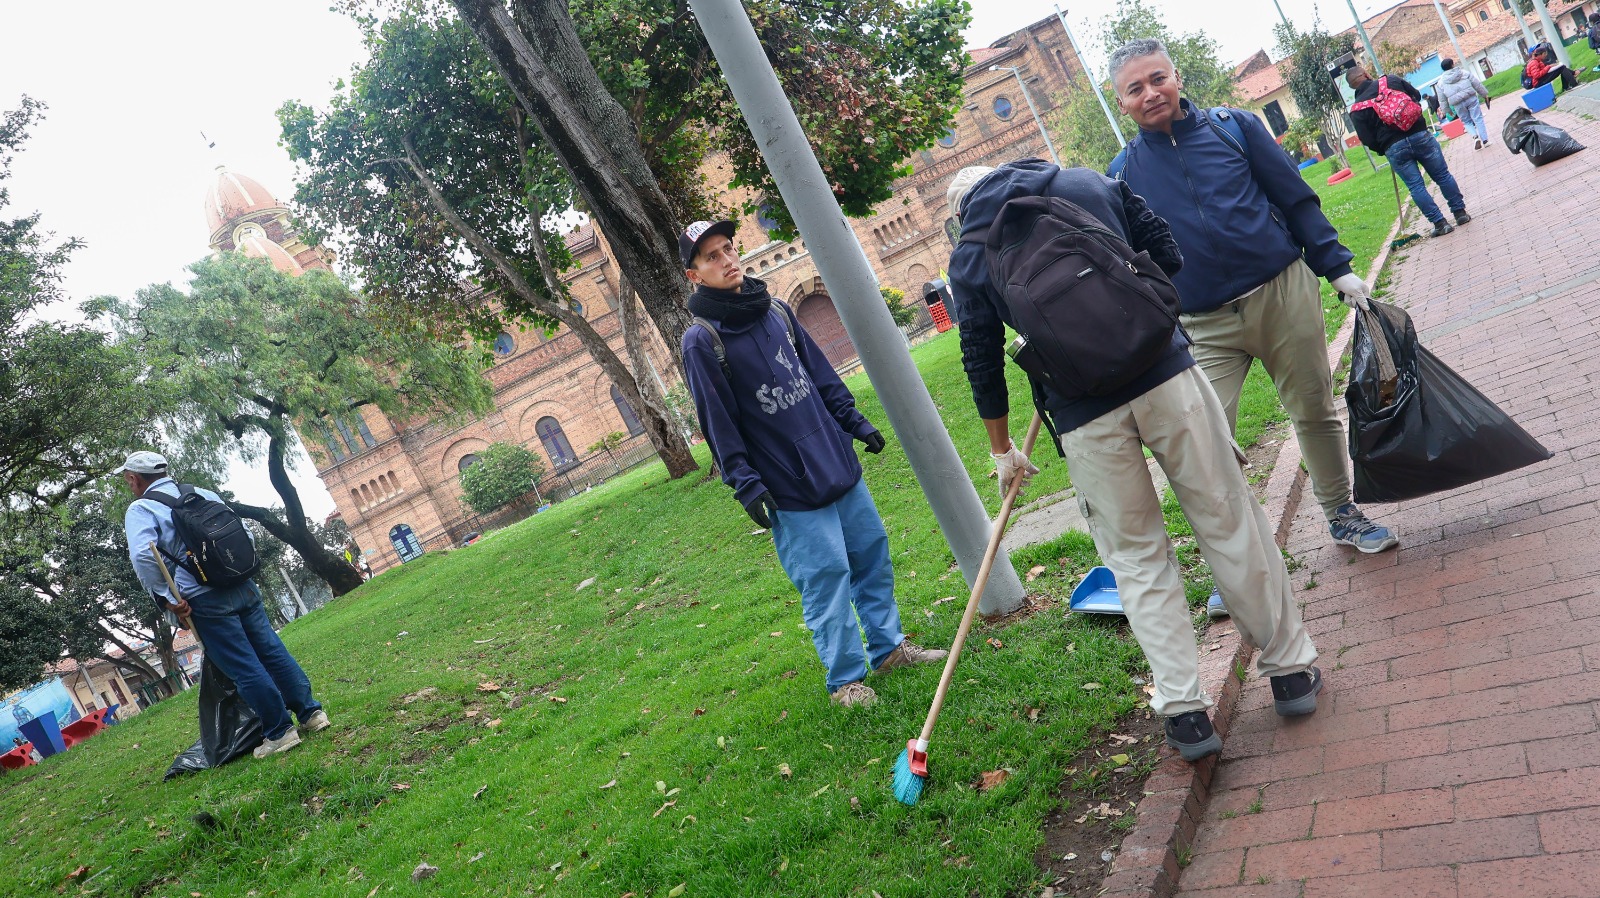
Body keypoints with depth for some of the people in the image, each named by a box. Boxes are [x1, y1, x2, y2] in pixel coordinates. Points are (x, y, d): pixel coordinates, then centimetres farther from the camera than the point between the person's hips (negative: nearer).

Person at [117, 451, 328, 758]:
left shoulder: (140, 510, -2)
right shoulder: (202, 494, 16)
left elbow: (142, 555, -19)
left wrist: (167, 598, -13)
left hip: (205, 600, -6)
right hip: (243, 587, 6)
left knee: (245, 669, 0)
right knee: (273, 652, 13)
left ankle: (279, 732, 6)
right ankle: (311, 712, 17)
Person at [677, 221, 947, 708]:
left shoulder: (776, 311, 8)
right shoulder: (701, 340, -10)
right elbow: (718, 423, -11)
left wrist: (855, 421, 15)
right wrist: (744, 483, -14)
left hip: (837, 462, 6)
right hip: (789, 488, -6)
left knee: (872, 551, 13)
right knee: (826, 576, -3)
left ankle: (888, 646, 30)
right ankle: (846, 677, 14)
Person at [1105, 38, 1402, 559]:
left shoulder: (1234, 127, 2)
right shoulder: (1124, 173, 2)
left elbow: (1297, 199, 5)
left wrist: (1338, 268, 2)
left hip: (1285, 293, 1)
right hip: (1204, 326, 0)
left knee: (1315, 413, 13)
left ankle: (1341, 515, 35)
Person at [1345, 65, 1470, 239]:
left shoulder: (1356, 110, 0)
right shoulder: (1391, 80, 5)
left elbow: (1368, 141, -3)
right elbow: (1417, 95, 16)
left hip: (1393, 148, -1)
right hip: (1419, 135, 1)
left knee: (1415, 186, 7)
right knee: (1443, 175, 13)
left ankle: (1439, 223, 6)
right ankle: (1460, 212, 19)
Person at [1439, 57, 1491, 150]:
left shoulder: (1441, 82, 4)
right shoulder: (1464, 72, 4)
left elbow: (1442, 99, 6)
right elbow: (1477, 84, 5)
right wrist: (1484, 94, 15)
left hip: (1458, 104, 0)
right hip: (1471, 98, 0)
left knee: (1467, 122, 18)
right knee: (1478, 119, 6)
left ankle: (1475, 136, -6)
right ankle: (1485, 140, 5)